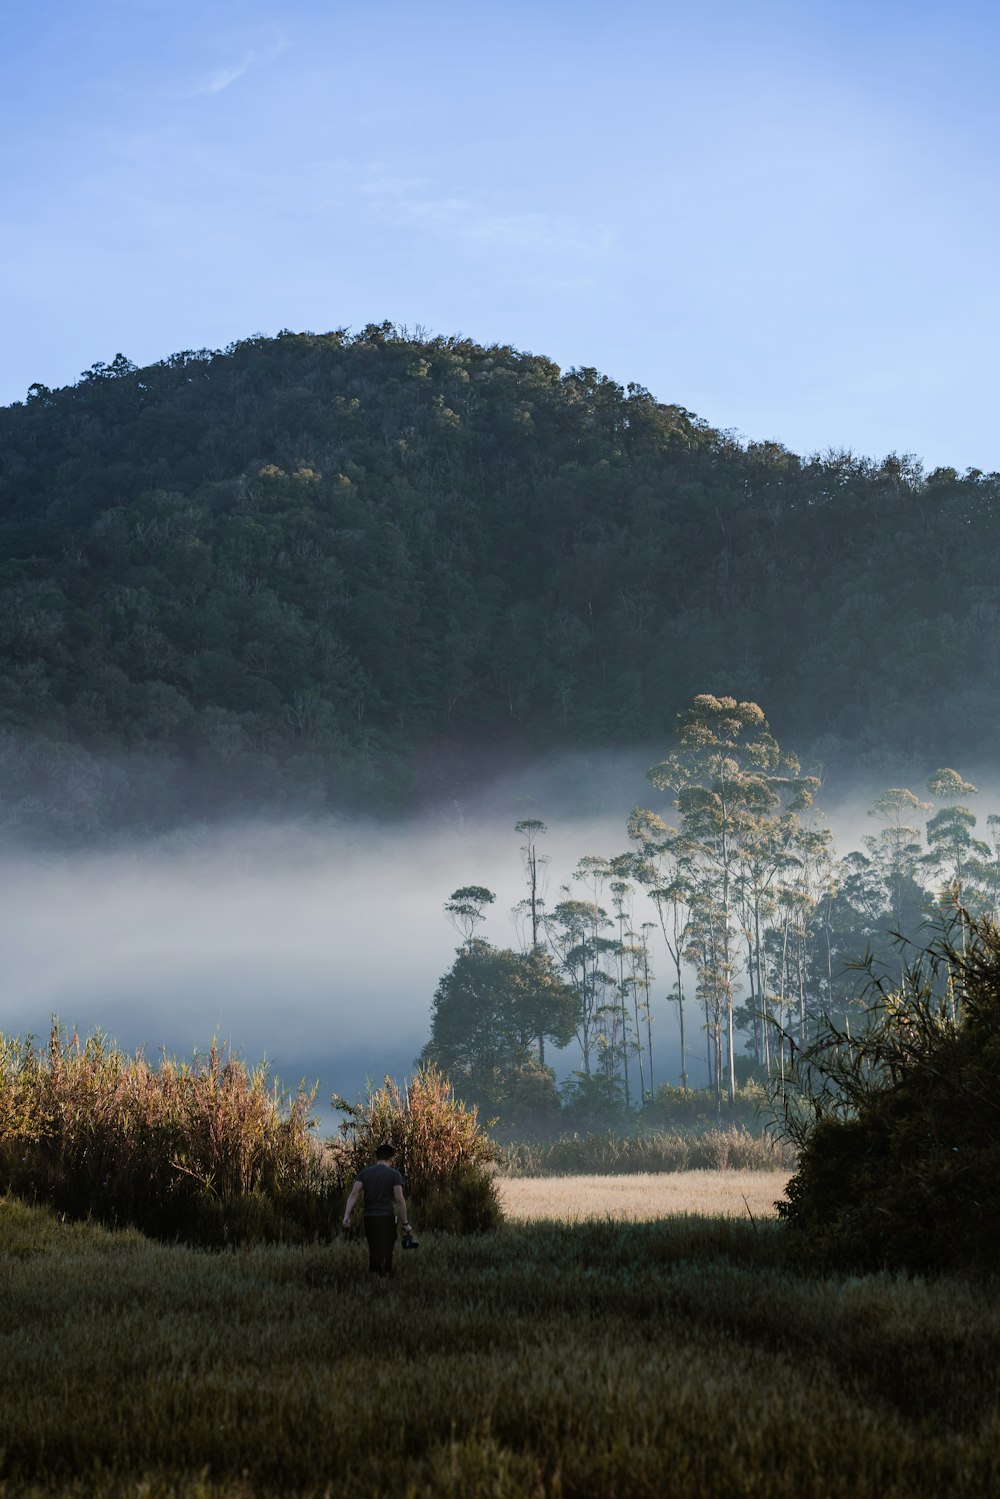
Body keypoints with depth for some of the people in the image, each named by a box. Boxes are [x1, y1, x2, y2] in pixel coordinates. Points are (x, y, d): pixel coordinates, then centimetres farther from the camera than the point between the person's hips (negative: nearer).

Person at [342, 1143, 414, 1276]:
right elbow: (399, 1200, -6)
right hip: (387, 1218, -3)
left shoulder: (364, 1173, 10)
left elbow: (354, 1194, -3)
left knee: (374, 1251, 14)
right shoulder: (394, 1174, 0)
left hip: (369, 1218, 4)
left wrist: (346, 1216, -8)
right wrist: (405, 1223, -2)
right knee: (386, 1253, -2)